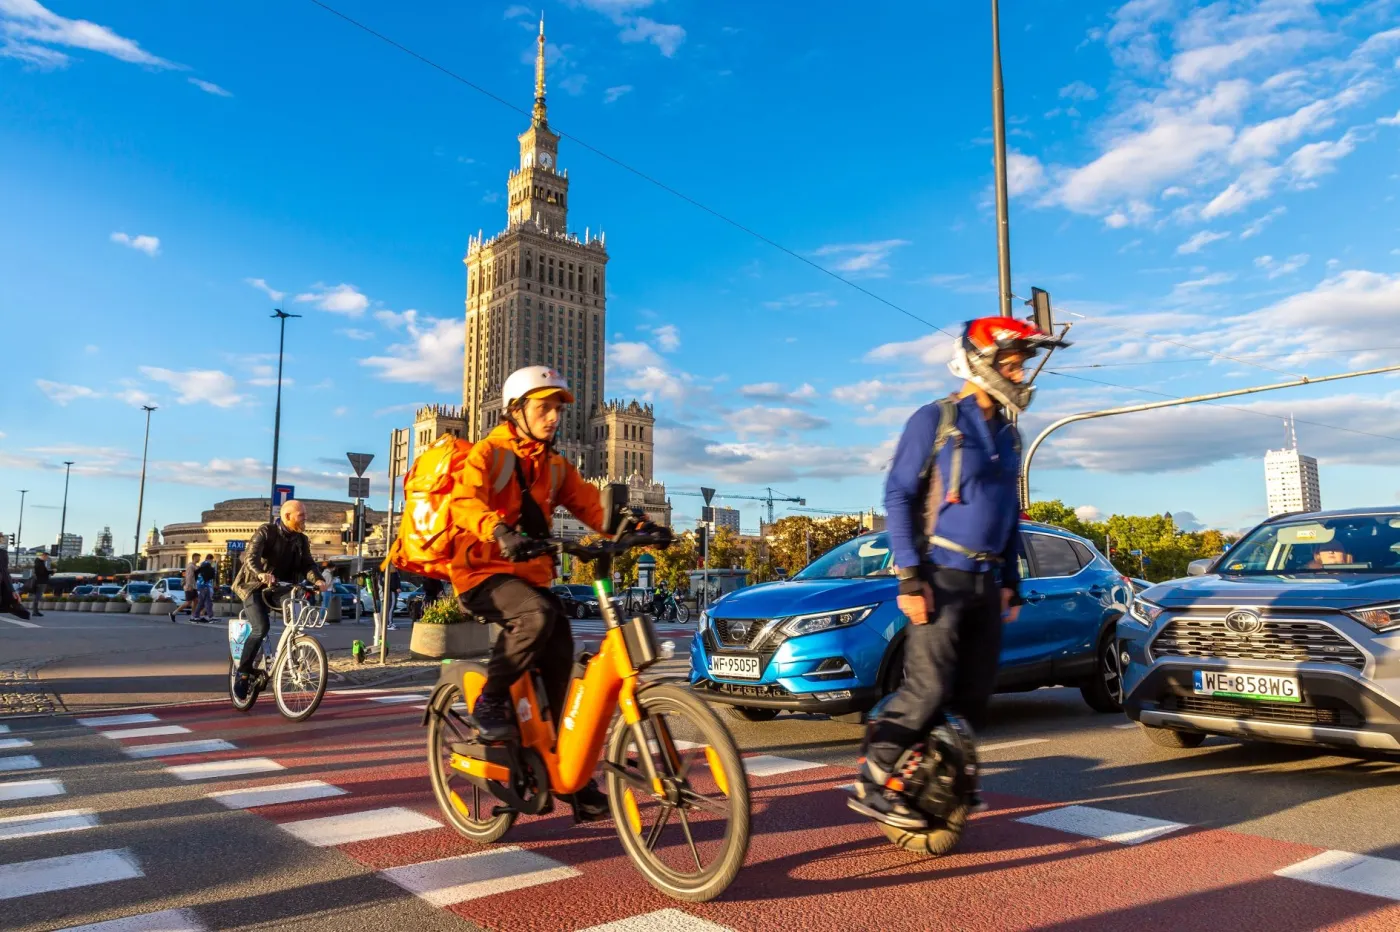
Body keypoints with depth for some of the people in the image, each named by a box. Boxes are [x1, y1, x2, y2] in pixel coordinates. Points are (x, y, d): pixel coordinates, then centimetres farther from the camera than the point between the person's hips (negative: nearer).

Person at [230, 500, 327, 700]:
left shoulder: (301, 540, 4)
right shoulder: (265, 532, -12)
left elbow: (307, 564, -5)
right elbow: (251, 557, -27)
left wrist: (317, 579, -28)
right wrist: (261, 574, -48)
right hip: (255, 586, -5)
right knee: (261, 628, -23)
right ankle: (242, 674, -8)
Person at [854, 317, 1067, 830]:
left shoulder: (1007, 434, 15)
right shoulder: (935, 420, -6)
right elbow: (898, 495, -10)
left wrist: (1011, 582, 16)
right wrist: (909, 576, -16)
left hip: (986, 580, 7)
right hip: (941, 575, -7)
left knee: (974, 691, 9)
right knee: (928, 689, -11)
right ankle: (874, 779, 2)